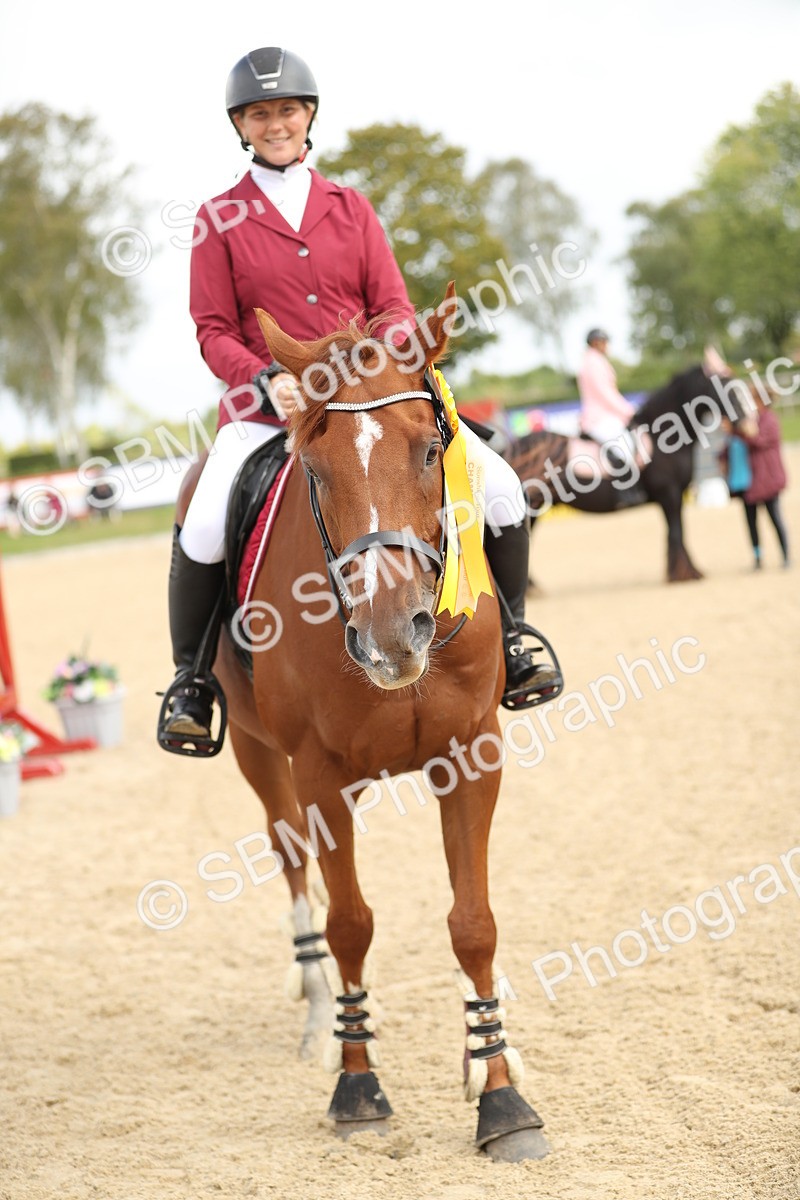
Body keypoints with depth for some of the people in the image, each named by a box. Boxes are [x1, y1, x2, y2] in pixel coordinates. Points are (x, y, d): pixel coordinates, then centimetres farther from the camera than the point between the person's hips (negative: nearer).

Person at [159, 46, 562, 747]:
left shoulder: (351, 208, 13)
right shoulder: (220, 219, 5)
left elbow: (393, 306, 8)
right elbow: (214, 332, 1)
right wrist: (268, 380, -19)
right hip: (265, 404, -2)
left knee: (500, 487, -13)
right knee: (202, 531, -29)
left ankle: (508, 639, 8)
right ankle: (192, 678, -5)